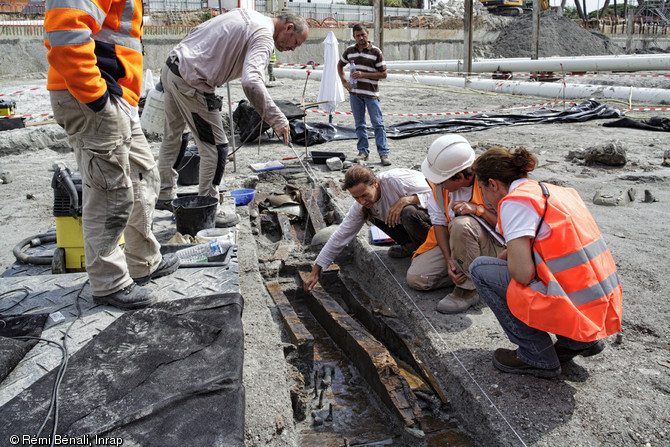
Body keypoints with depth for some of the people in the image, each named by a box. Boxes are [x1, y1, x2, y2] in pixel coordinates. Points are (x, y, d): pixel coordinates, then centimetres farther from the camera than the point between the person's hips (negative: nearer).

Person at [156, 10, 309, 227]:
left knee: (172, 137, 22)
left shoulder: (246, 14, 15)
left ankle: (165, 195, 38)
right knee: (216, 146, -1)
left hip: (171, 67, 10)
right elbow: (251, 81, -32)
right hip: (191, 83, -10)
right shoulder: (264, 38, -14)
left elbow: (198, 30, 21)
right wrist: (278, 120, -30)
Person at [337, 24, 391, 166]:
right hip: (355, 92, 4)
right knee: (360, 124, 8)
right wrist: (344, 81, 10)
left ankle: (383, 153, -2)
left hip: (371, 93, -3)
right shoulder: (350, 51, 7)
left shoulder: (376, 52, -4)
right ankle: (363, 151, 16)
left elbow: (383, 74, -7)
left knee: (378, 124, -5)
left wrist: (363, 75, -15)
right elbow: (340, 65, 25)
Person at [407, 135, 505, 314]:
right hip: (453, 243, 5)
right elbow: (439, 222, -5)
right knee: (415, 278, -11)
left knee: (461, 223, -37)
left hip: (494, 248, -5)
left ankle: (468, 289, -21)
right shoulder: (439, 183, -9)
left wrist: (479, 210, -33)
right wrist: (449, 260, -18)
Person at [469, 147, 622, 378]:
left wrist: (508, 259, 2)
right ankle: (580, 341, 18)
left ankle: (537, 357, 4)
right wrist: (508, 255, 19)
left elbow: (523, 273, -20)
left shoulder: (515, 201, -12)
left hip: (573, 312, -9)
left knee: (481, 269, -1)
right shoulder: (559, 192, 14)